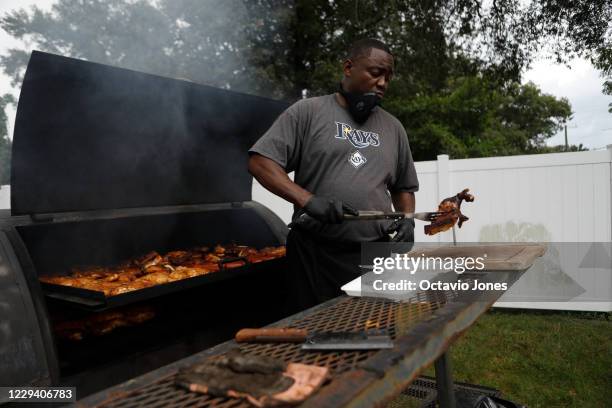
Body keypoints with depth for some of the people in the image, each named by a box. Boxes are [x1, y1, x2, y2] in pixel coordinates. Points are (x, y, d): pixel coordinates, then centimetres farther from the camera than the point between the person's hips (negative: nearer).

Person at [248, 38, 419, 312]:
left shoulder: (393, 127, 15)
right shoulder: (308, 111, 1)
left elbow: (403, 187, 22)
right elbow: (260, 162, -7)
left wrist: (407, 220, 2)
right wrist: (308, 200, -19)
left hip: (375, 256, 4)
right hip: (315, 254, -3)